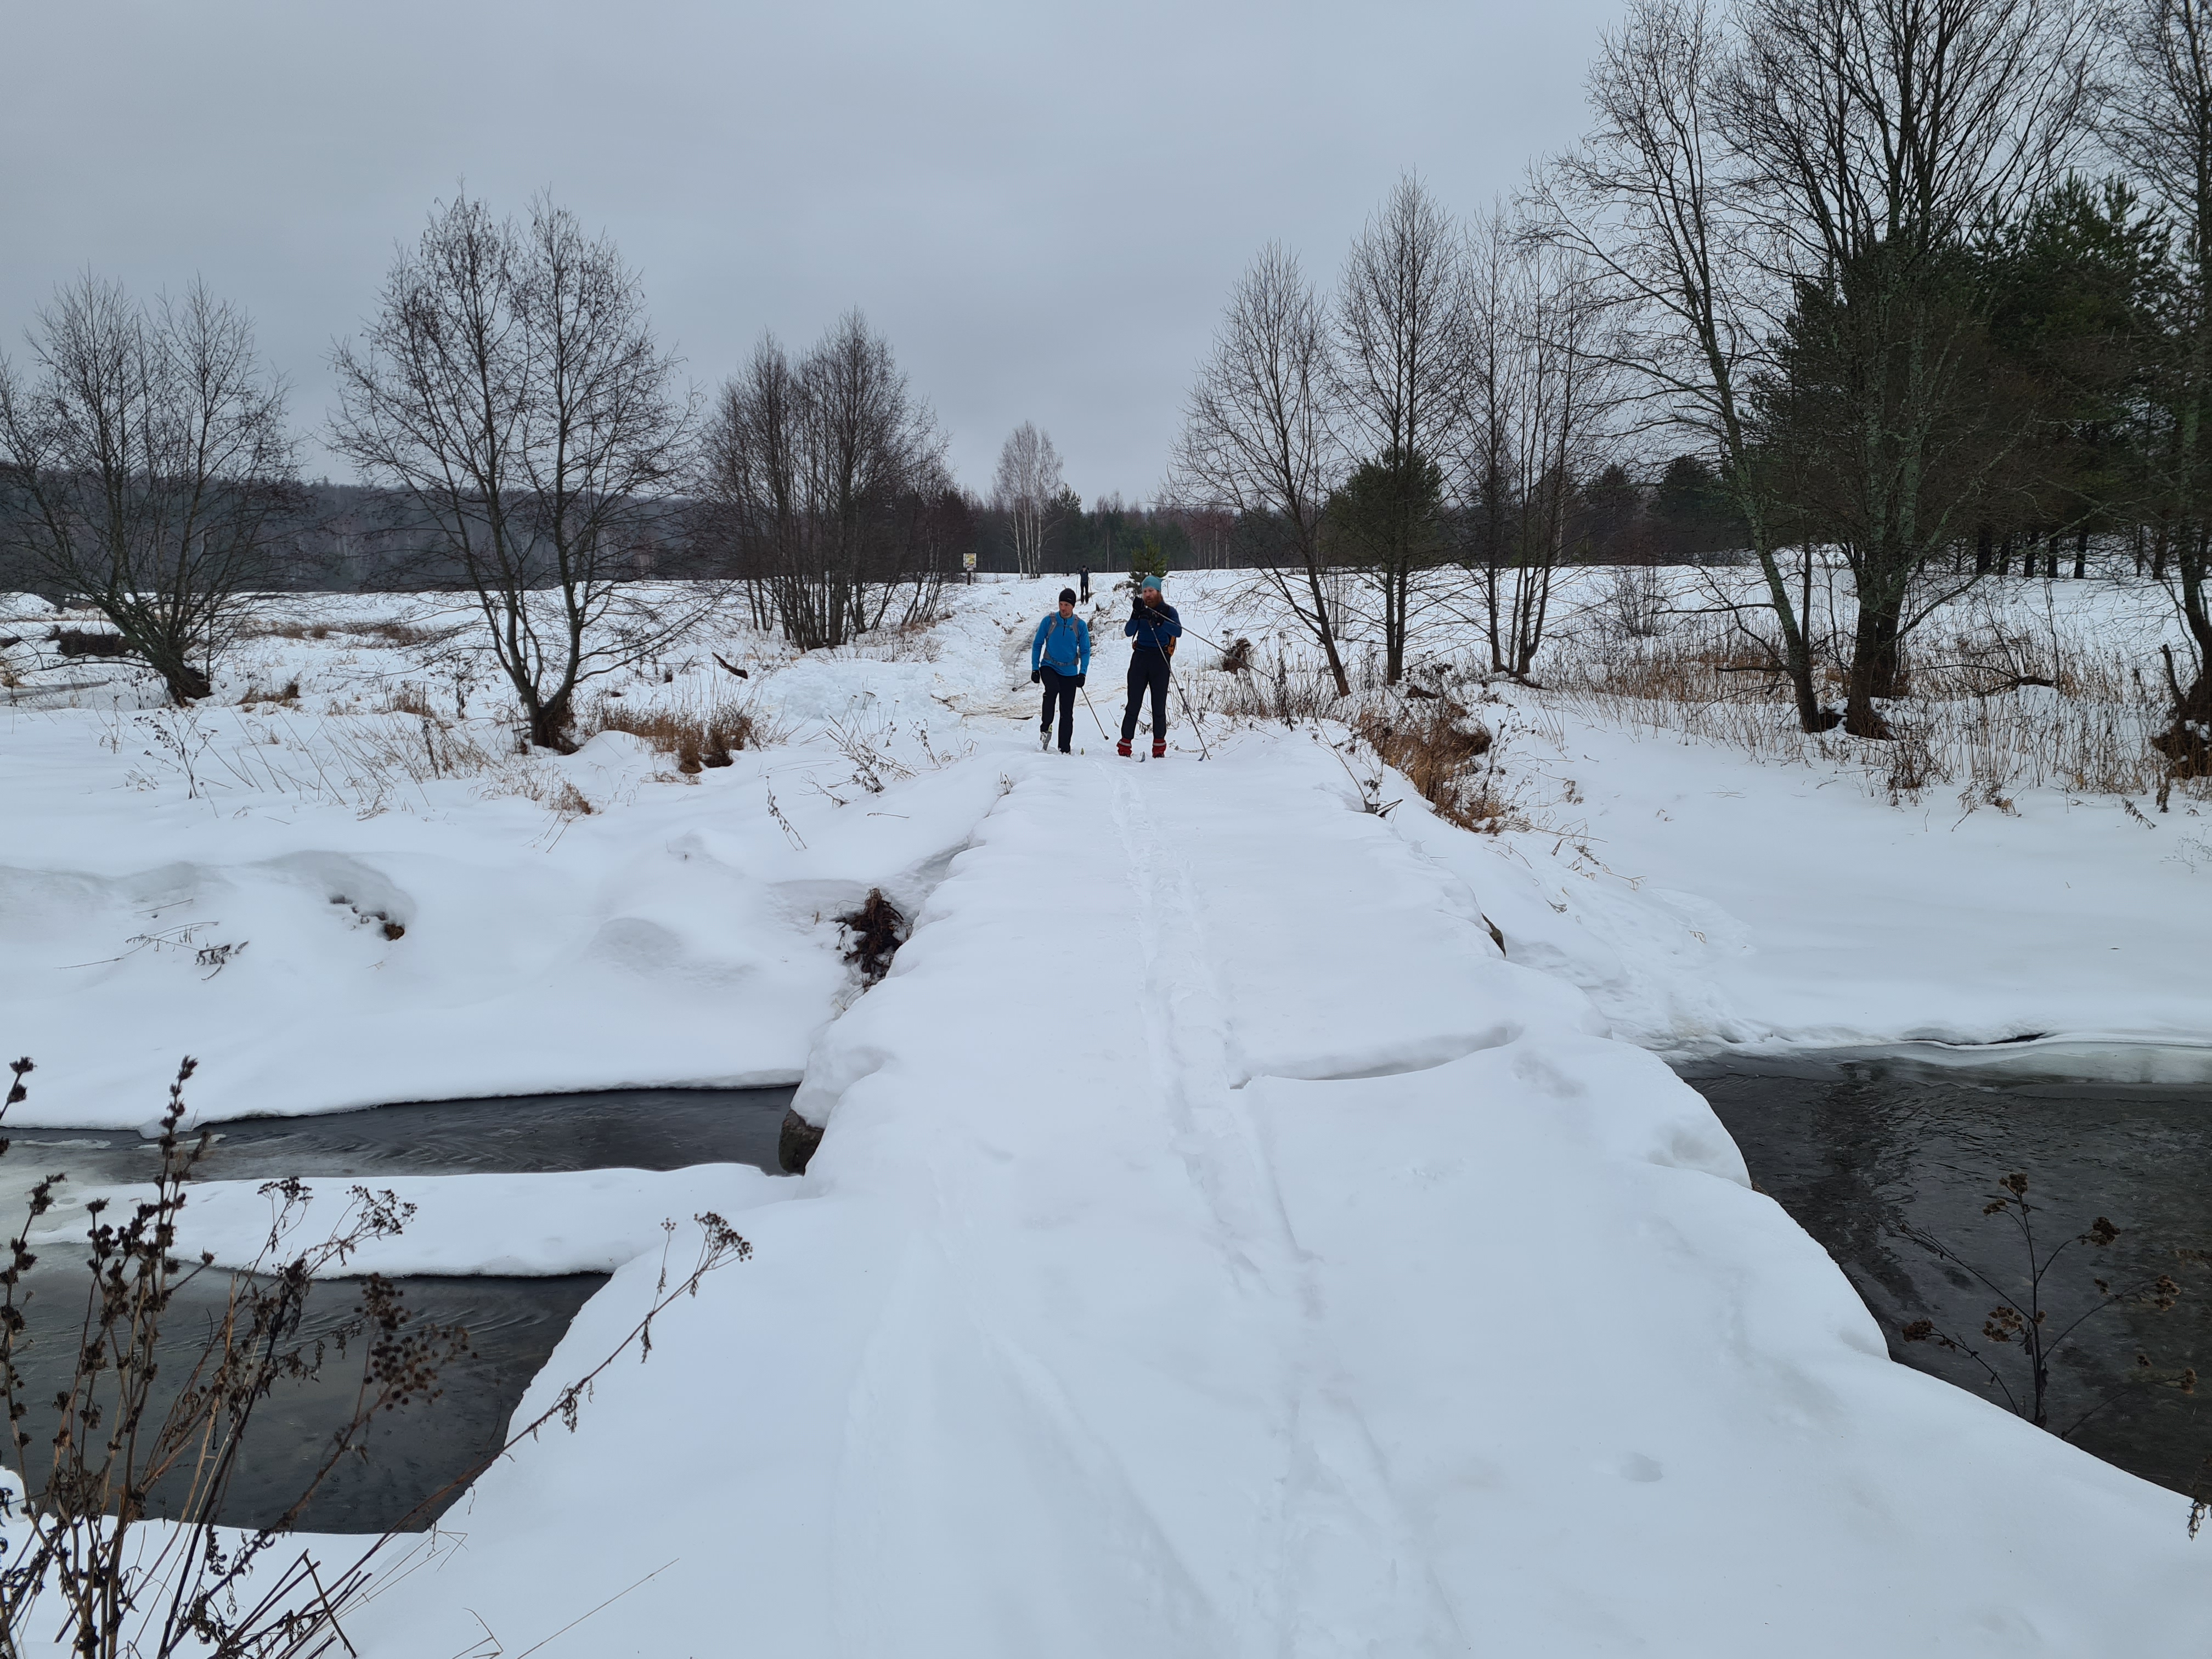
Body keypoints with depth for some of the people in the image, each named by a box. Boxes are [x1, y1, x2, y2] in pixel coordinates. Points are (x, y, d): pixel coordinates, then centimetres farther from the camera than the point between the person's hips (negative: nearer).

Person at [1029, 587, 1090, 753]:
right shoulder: (1049, 621, -2)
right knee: (1052, 689, -34)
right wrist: (1035, 669, -2)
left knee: (1067, 713, 1)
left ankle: (1064, 749, 8)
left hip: (1070, 672, 2)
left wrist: (1083, 673, -6)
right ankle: (1045, 727, -22)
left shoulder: (1080, 625, 0)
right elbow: (1037, 645, 5)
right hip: (1049, 667, -1)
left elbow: (1085, 651, 6)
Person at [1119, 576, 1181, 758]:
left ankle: (1159, 745, 9)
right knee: (1133, 704, -1)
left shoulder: (1169, 611, 5)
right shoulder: (1140, 610, 12)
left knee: (1159, 705, 1)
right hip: (1140, 658, 1)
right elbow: (1128, 632, -2)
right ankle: (1125, 744, 1)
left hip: (1160, 661, -1)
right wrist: (1136, 615, -18)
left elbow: (1178, 631, -13)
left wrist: (1159, 622, -27)